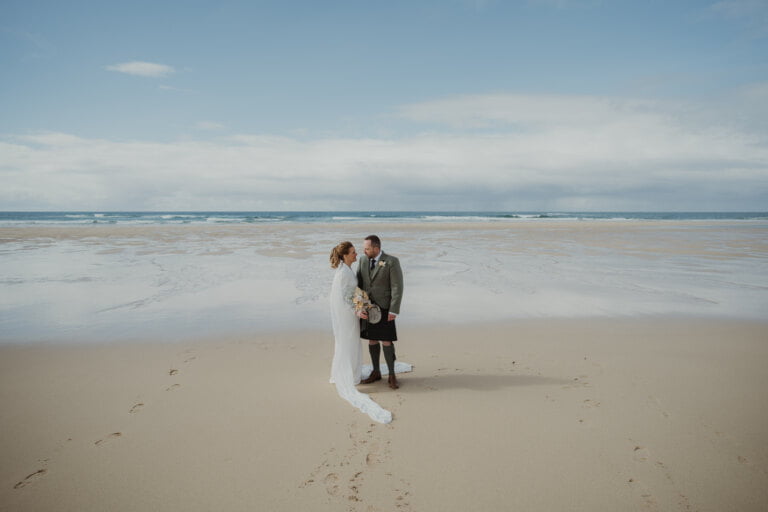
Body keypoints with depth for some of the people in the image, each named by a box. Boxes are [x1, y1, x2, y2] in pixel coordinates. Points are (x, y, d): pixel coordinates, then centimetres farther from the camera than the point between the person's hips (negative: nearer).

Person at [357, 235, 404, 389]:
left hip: (384, 308, -5)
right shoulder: (363, 260, 2)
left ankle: (392, 376, 13)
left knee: (386, 341, -1)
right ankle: (376, 372, 25)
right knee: (372, 340, 11)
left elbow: (397, 287, -15)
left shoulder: (392, 262, -14)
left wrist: (393, 311, -18)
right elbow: (359, 283, 7)